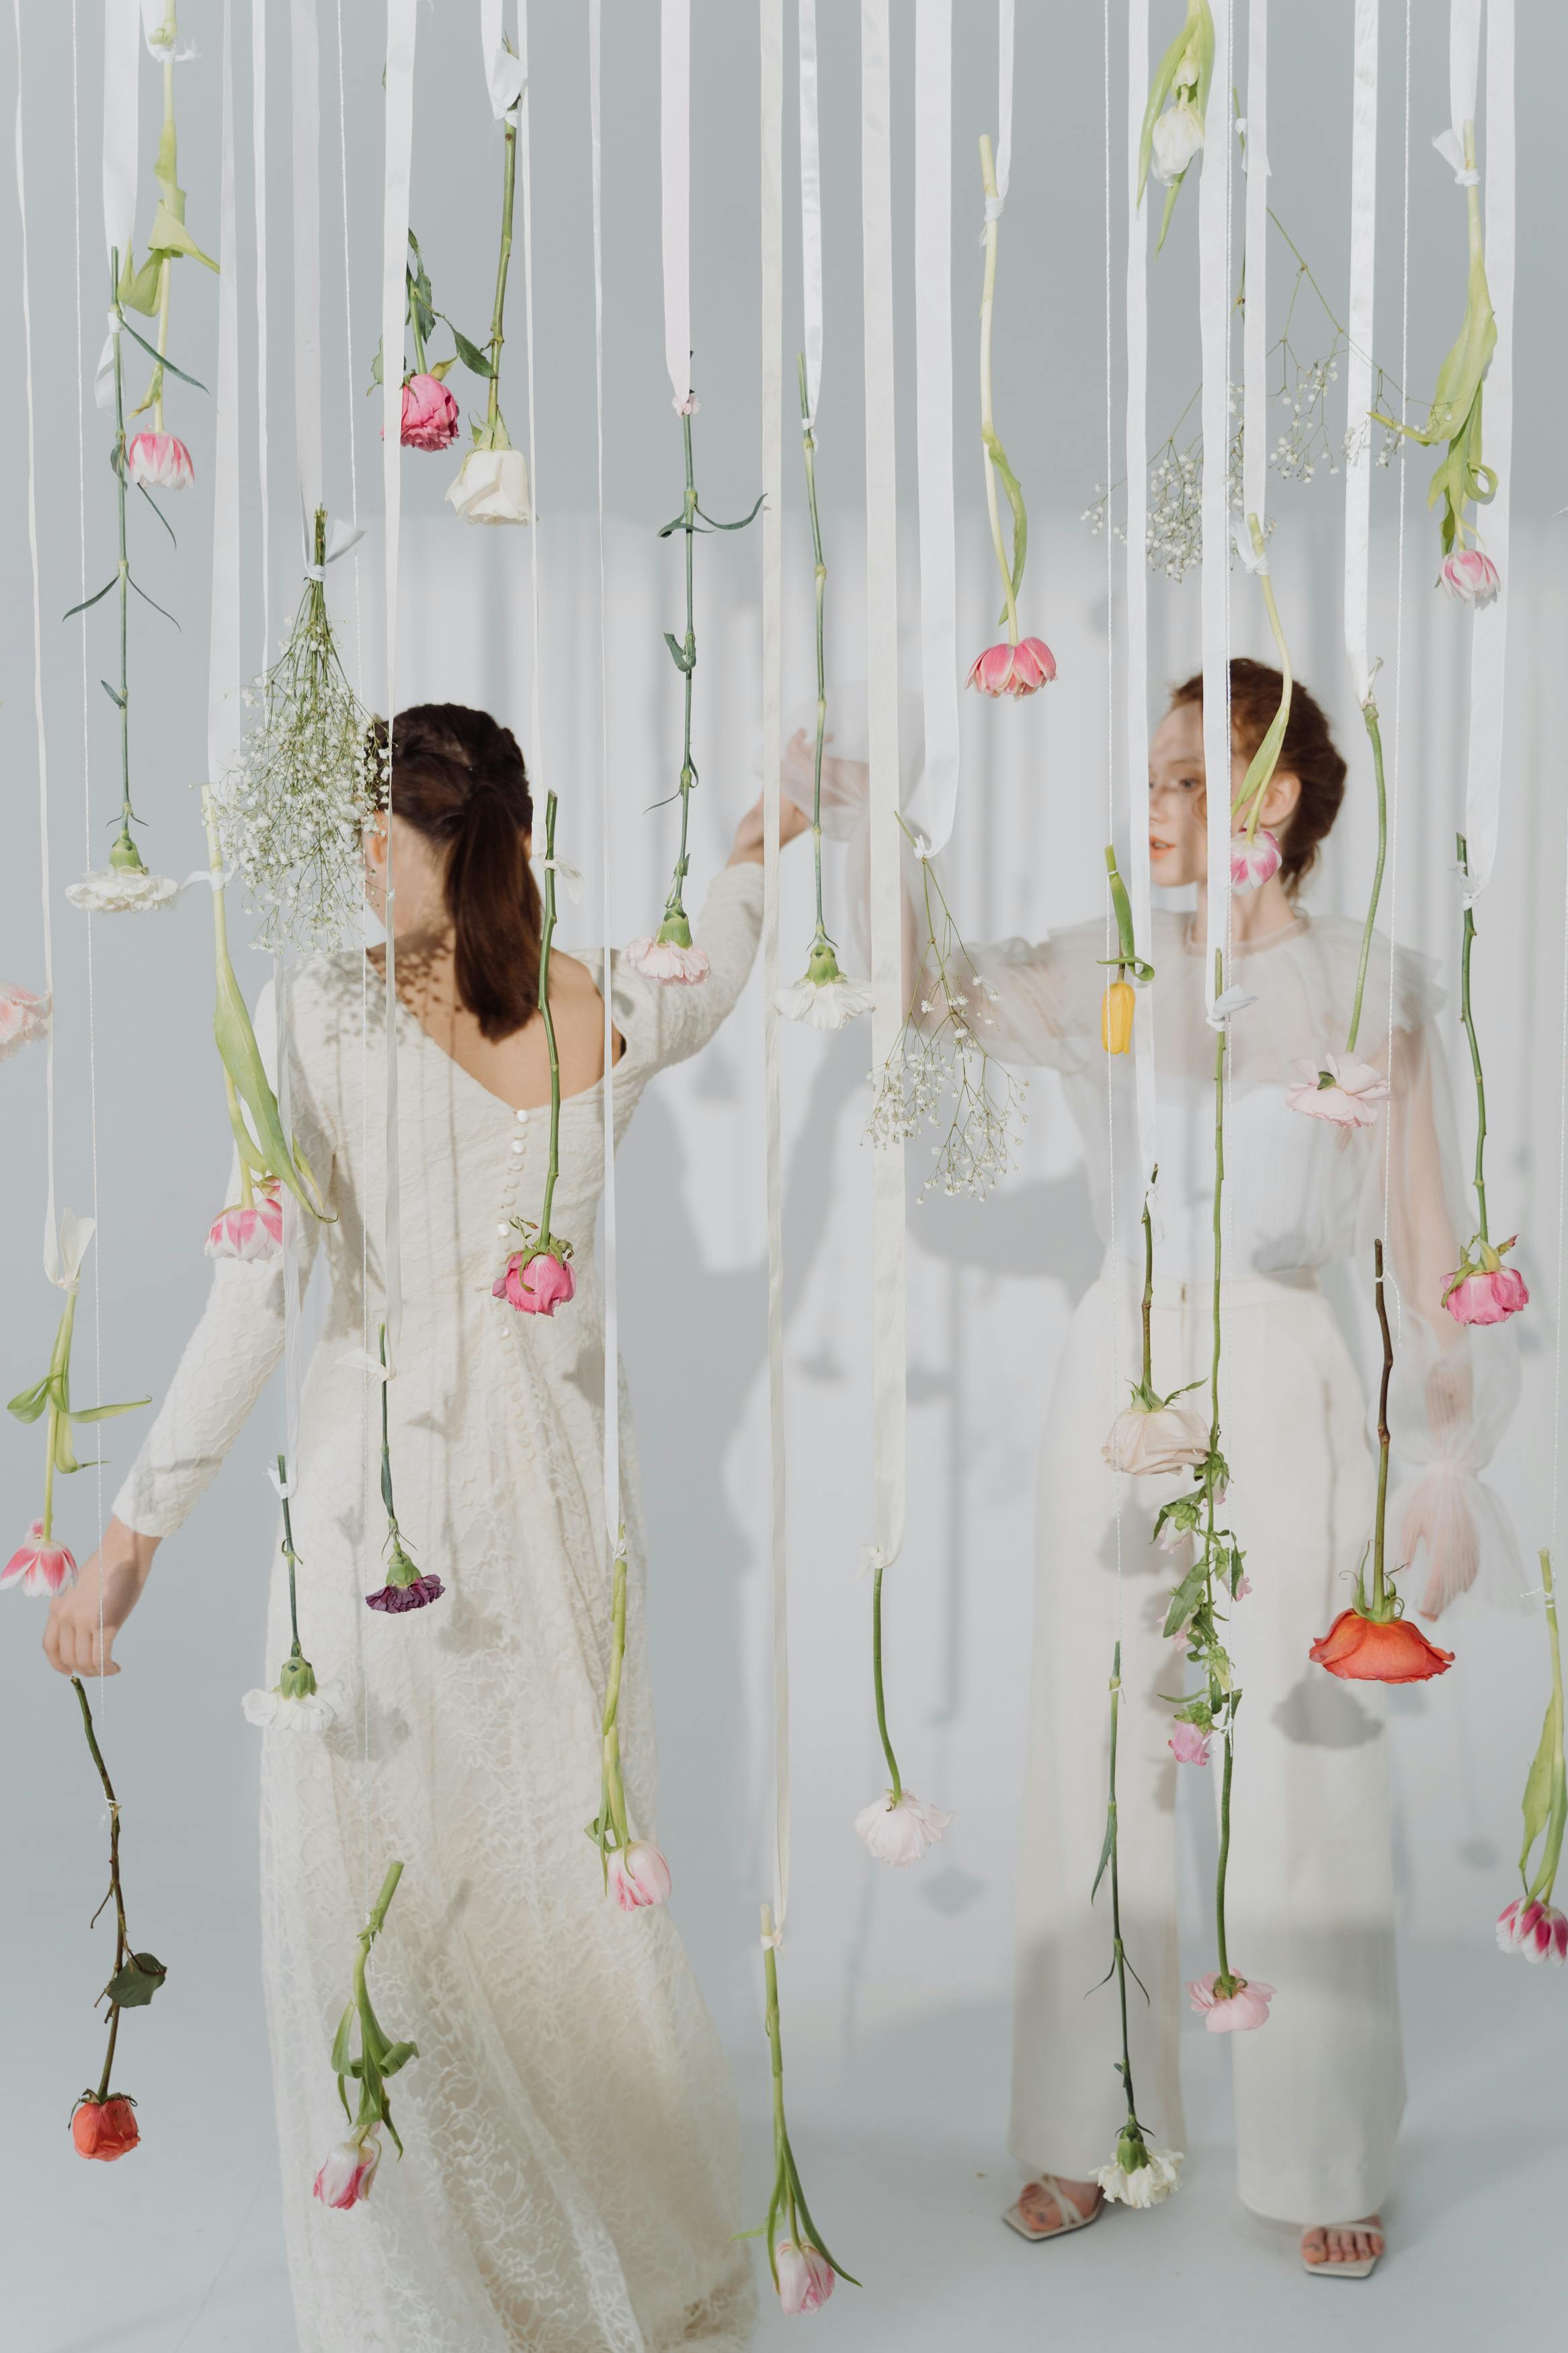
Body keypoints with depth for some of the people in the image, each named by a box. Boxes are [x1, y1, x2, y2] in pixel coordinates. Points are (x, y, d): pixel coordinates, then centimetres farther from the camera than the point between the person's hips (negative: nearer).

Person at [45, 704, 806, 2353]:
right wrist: (757, 844, 42)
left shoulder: (324, 1012, -12)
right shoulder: (609, 1013, -1)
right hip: (557, 1474, 4)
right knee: (570, 1871, 18)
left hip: (377, 1485, -4)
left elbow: (257, 1294, -17)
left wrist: (133, 1529, -12)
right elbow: (715, 977, 24)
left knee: (375, 1888, 9)